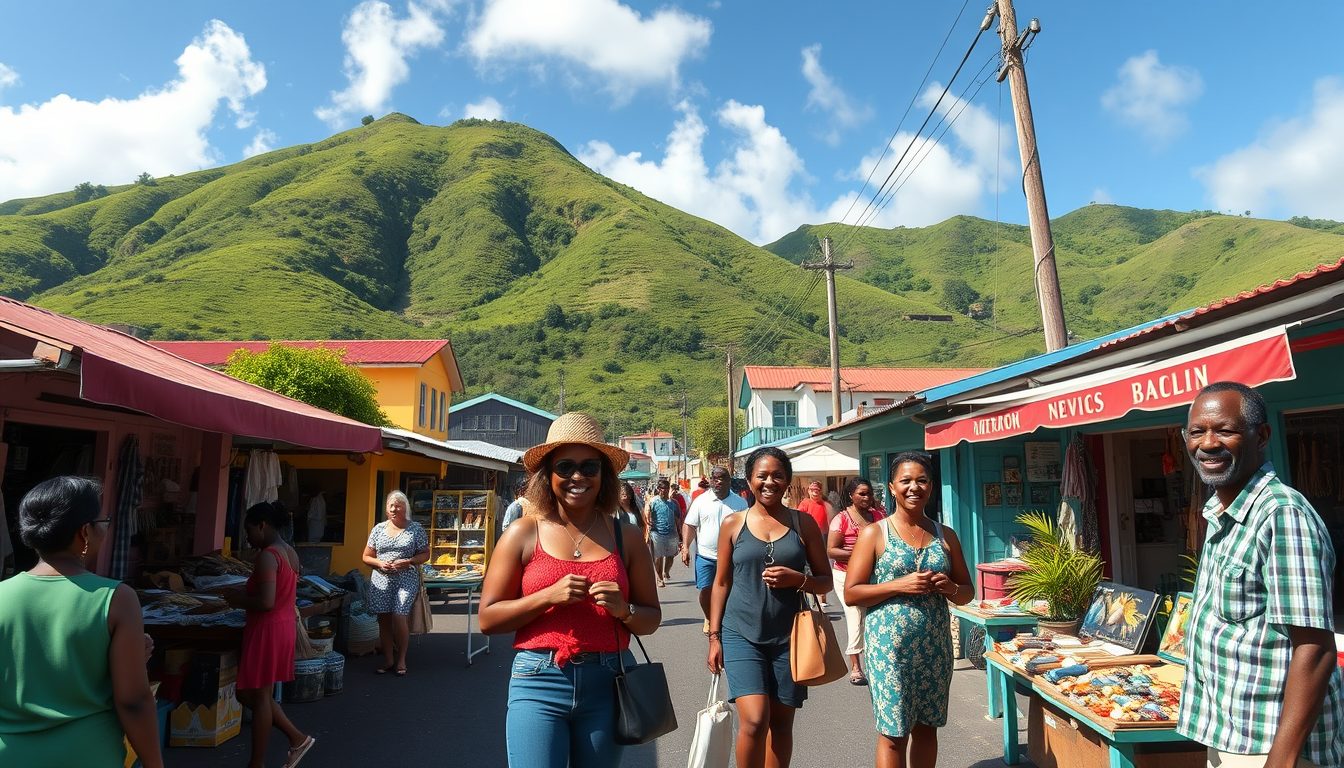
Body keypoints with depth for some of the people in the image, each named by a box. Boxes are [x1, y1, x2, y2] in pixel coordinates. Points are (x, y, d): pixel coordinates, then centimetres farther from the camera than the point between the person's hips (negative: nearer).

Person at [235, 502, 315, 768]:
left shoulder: (267, 556, -19)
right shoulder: (291, 553, 9)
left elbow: (266, 602, -26)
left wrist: (238, 601, -11)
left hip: (267, 630, -9)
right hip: (284, 625, 9)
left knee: (257, 696, 3)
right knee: (250, 693, 18)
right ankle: (297, 738, 22)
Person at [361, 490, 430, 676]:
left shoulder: (415, 529, 3)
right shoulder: (378, 528, 9)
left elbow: (425, 555, 5)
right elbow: (366, 557, 12)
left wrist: (408, 561, -12)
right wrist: (380, 563, -8)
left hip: (406, 580, -3)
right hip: (381, 580, 3)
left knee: (399, 617, -12)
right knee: (384, 620, 5)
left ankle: (401, 660, 5)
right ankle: (388, 660, 20)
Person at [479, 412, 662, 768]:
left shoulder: (625, 536, 4)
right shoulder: (523, 533, -1)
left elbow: (652, 618, 10)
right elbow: (487, 619, -2)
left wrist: (623, 609, -12)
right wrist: (549, 596, -15)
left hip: (607, 685, 2)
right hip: (538, 684, -2)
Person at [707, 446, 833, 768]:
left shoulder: (803, 523, 3)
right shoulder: (733, 523, 2)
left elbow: (826, 581, 6)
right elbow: (721, 583, 7)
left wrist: (798, 579, -14)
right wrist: (714, 636, 3)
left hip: (788, 636, 1)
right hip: (741, 634, -1)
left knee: (781, 722, 9)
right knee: (754, 720, -13)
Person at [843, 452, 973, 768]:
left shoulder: (946, 536, 9)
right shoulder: (874, 533, -3)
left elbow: (967, 593, 15)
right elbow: (851, 593, -6)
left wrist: (950, 588, -8)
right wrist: (899, 585, -18)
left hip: (935, 645, 4)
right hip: (889, 645, -4)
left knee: (926, 727, 14)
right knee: (893, 733, 2)